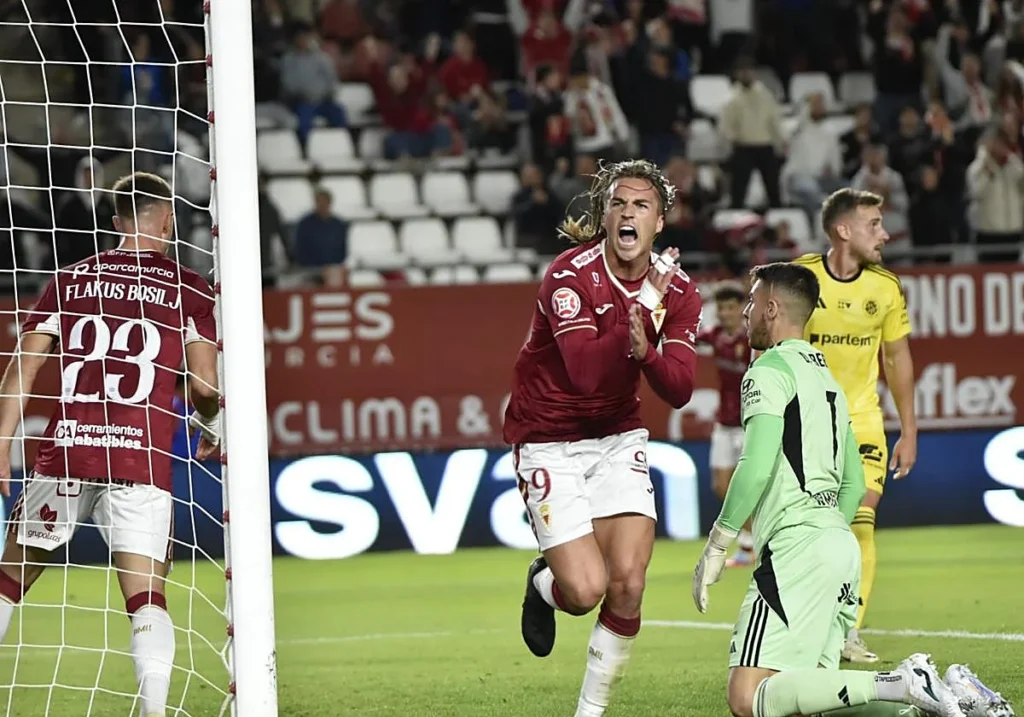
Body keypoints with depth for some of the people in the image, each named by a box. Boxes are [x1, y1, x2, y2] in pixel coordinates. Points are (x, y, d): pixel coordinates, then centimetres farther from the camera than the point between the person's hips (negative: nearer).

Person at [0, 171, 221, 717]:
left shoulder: (69, 280, 12)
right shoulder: (187, 289, 7)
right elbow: (204, 386, 2)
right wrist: (209, 430, 23)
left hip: (66, 449, 2)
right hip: (142, 460, -2)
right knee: (146, 598, -3)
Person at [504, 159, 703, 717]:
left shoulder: (678, 291, -3)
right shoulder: (570, 275, -20)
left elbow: (678, 390, -10)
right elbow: (585, 372, -32)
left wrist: (646, 351, -30)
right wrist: (644, 309, -37)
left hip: (618, 439, 5)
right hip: (549, 441, -5)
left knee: (627, 583, -9)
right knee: (586, 590, -14)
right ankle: (543, 585, 25)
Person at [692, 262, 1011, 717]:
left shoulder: (770, 370, -4)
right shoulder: (826, 376, 24)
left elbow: (756, 468, -17)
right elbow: (854, 485, 27)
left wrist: (715, 547, -11)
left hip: (798, 547, -9)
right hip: (841, 542, 9)